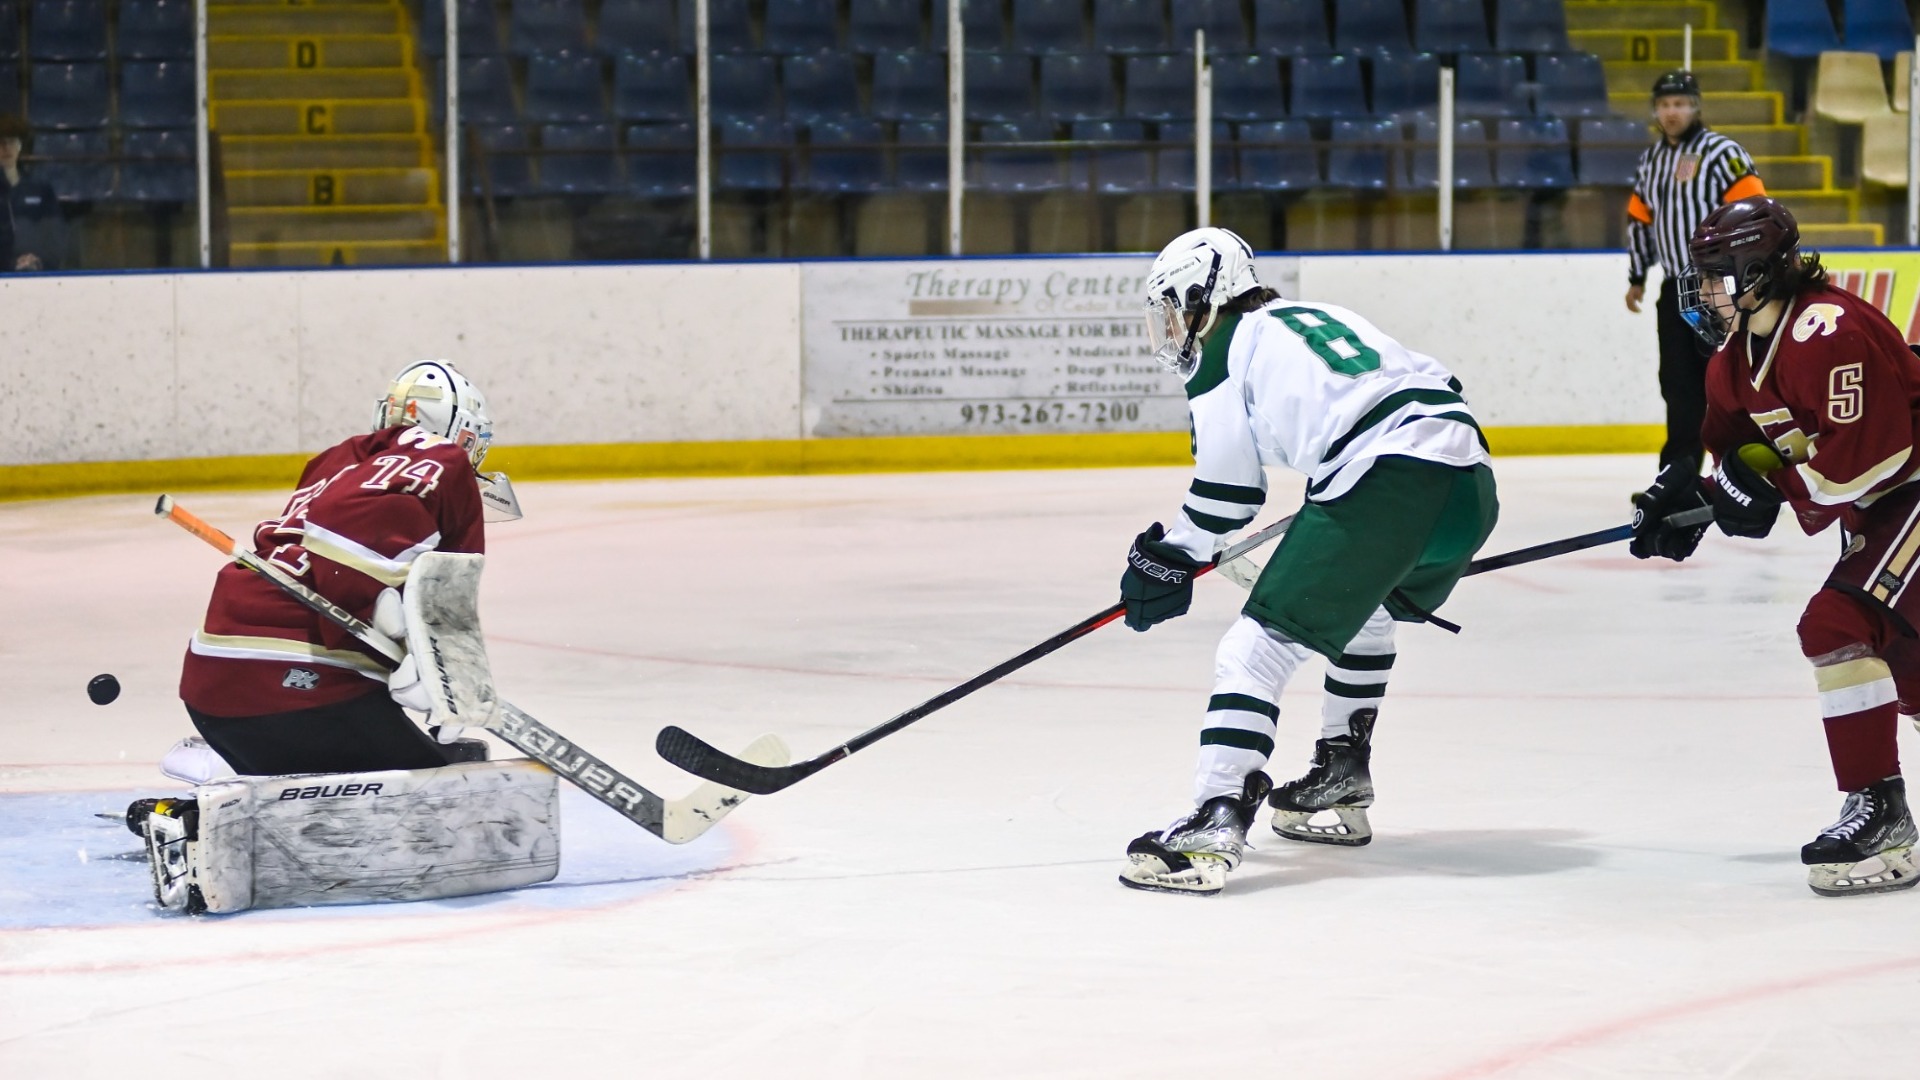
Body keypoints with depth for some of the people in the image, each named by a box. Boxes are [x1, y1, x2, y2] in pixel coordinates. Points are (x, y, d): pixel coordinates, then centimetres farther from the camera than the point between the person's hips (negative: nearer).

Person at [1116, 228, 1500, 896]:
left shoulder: (1222, 351, 9)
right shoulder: (1316, 317, 31)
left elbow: (1225, 491, 9)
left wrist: (1171, 561, 24)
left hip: (1386, 487, -9)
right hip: (1471, 485, 9)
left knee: (1262, 643, -9)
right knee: (1368, 612, 35)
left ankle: (1216, 823, -22)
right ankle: (1341, 785, 42)